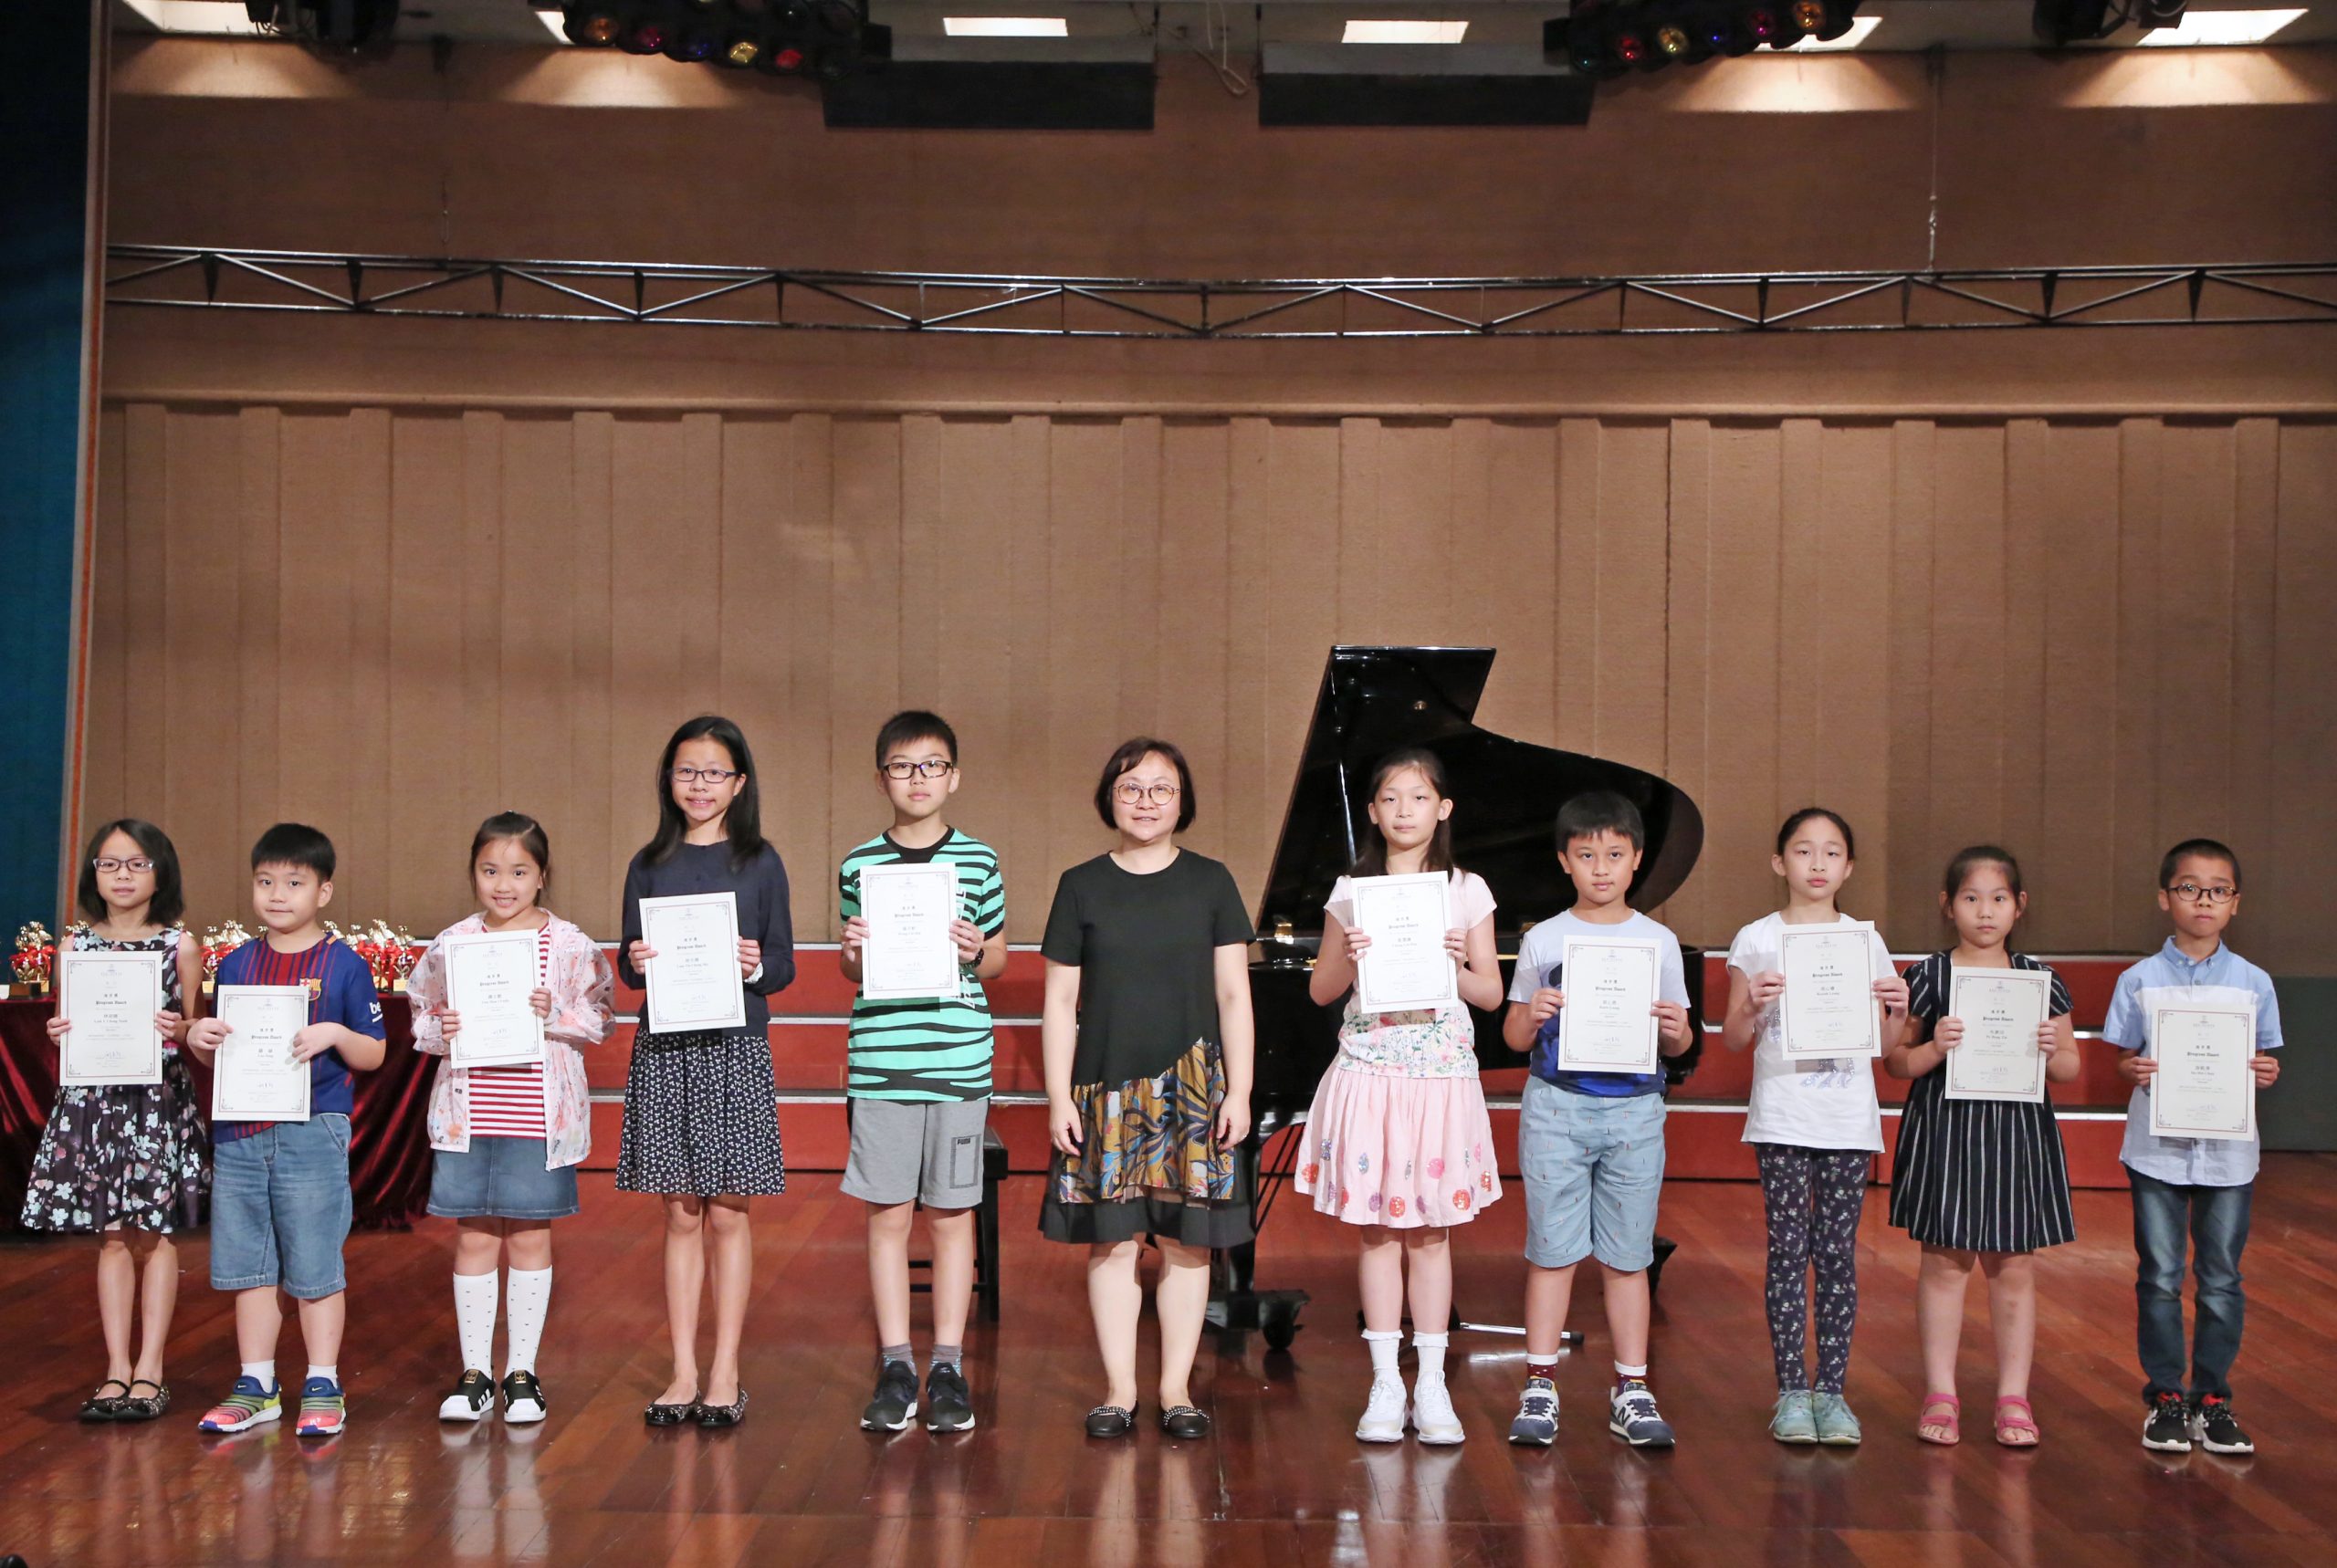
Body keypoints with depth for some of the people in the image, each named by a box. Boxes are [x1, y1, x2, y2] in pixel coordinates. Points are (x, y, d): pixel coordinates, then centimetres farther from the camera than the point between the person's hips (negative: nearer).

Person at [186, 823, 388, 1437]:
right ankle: (255, 1386, 20)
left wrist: (336, 1034, -20)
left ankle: (322, 1387, 11)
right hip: (239, 1134, 4)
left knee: (316, 1267, 1)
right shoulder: (237, 965, 10)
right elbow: (218, 1052, 16)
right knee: (248, 1267, 10)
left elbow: (373, 1056, -1)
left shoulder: (345, 965, -2)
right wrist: (199, 1037, -5)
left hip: (313, 1133, -4)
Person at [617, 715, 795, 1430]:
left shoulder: (759, 864, 3)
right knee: (681, 1210, 5)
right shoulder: (649, 866, 8)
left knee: (727, 1209, 1)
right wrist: (633, 963, -12)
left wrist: (757, 967, -17)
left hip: (736, 1049, -2)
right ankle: (684, 1371, 12)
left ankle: (725, 1372, 9)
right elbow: (629, 961, 10)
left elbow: (784, 965, 4)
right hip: (663, 1048, 2)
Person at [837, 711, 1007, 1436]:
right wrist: (853, 953, -7)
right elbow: (850, 968, 15)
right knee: (888, 1213, 4)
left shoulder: (978, 861, 5)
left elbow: (998, 959, 12)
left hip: (958, 1058, 0)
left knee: (951, 1213, 5)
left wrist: (976, 953, -9)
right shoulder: (860, 865, 6)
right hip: (881, 1060, 1)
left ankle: (948, 1367, 13)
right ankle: (896, 1366, 14)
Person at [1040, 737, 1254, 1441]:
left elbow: (1233, 997, 4)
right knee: (1112, 1242, 2)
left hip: (1192, 1088, 0)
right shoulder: (1083, 887, 4)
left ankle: (1176, 1389, 13)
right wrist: (1059, 1097, -2)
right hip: (1105, 1091, 0)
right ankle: (1119, 1390, 12)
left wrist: (1239, 1092, -2)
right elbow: (1060, 1003, 4)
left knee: (1187, 1244, 3)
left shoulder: (1210, 883, 5)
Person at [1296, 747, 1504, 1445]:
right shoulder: (1351, 892, 5)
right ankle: (1386, 1384, 9)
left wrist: (1457, 967, -13)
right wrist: (1349, 957, -14)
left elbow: (1491, 993, 6)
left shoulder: (1467, 891, 5)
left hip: (1441, 1074, 0)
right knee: (1379, 1231, 3)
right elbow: (1320, 990, 5)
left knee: (1431, 1232, 3)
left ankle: (1431, 1385, 10)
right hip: (1369, 1072, 0)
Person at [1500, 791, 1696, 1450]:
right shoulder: (1543, 940, 4)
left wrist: (1675, 1032, -12)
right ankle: (1540, 1386, 10)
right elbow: (1513, 1035, 8)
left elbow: (1677, 1041, 11)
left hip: (1633, 1108, 1)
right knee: (1552, 1249, 2)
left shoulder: (1659, 943, 7)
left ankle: (1631, 1390, 14)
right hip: (1556, 1105, -1)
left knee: (1628, 1255, 5)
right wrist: (1531, 1017, -13)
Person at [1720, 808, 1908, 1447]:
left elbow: (1882, 1044, 10)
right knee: (1788, 1249, -3)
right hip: (1782, 1118, -2)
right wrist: (1752, 1003, -17)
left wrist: (1899, 1012, -10)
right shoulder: (1757, 940, 3)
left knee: (1838, 1252, 2)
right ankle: (1791, 1392, 3)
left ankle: (1832, 1389, 9)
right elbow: (1733, 1039, 2)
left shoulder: (1866, 942, 8)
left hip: (1849, 1118, 2)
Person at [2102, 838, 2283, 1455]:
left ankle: (2212, 1397, 18)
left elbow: (2263, 1059, 8)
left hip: (2228, 1150, 1)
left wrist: (2267, 1074, -14)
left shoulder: (2254, 983, 3)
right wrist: (2133, 1071, -19)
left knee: (2221, 1280, 6)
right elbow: (2123, 1059, 3)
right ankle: (2165, 1397, 15)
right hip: (2157, 1149, -1)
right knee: (2160, 1278, 5)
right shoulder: (2140, 981, -1)